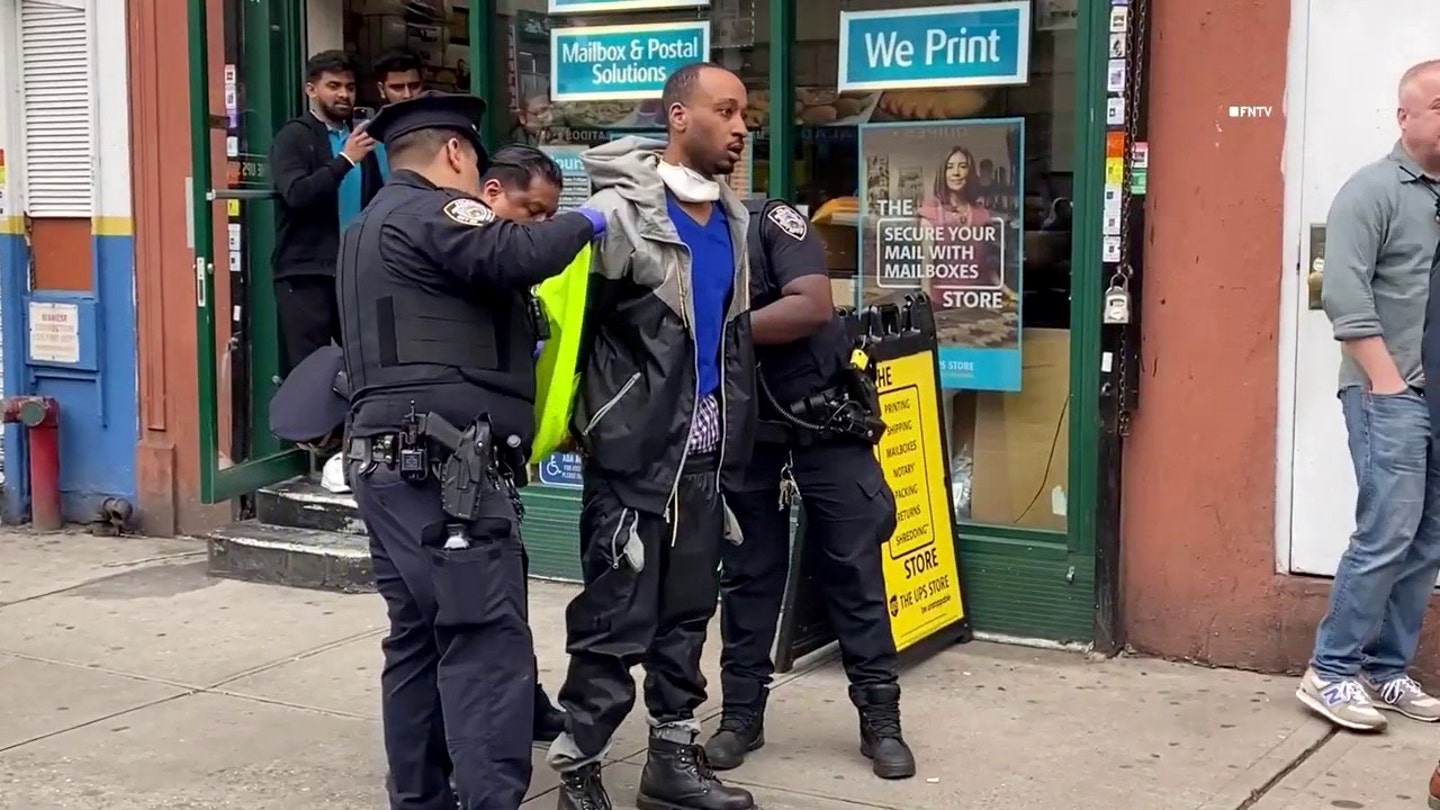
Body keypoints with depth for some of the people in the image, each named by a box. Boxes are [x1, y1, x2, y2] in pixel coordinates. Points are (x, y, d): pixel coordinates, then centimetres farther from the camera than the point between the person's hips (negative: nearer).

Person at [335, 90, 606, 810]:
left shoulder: (372, 227, 26)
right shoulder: (432, 212, -6)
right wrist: (582, 224, -6)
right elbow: (516, 254, -23)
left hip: (393, 462, 10)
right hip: (444, 468, -10)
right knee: (487, 641, -12)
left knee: (420, 637, 12)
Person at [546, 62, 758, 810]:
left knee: (688, 612, 13)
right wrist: (573, 418, -13)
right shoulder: (620, 212, -13)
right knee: (616, 620, -3)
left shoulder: (733, 220, 11)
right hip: (633, 449, -7)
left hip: (702, 453, 7)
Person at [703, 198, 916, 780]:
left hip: (825, 417, -4)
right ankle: (741, 713, 17)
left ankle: (880, 719, 7)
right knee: (747, 572, 8)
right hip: (744, 430, 4)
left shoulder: (770, 221, -14)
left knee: (855, 568, 0)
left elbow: (813, 306, -27)